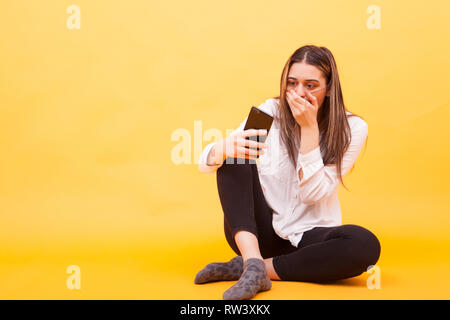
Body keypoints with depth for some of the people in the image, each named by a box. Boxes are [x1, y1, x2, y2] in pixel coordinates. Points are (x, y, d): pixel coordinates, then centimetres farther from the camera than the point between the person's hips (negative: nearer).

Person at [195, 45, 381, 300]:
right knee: (234, 155, -19)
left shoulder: (351, 129, -7)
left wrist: (309, 128, -21)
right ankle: (253, 262, -31)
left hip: (308, 237, 0)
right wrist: (225, 148, -36)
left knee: (366, 245, -31)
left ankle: (249, 268, -21)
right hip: (258, 233, 1)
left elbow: (312, 193, -16)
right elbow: (205, 163, -12)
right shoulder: (269, 113, -5)